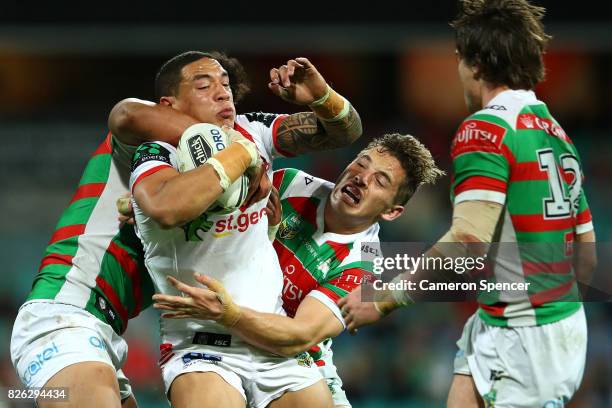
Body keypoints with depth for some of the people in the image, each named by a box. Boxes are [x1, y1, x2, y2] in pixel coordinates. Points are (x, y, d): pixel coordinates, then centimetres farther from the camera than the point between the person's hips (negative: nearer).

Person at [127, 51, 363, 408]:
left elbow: (344, 131, 9)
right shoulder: (157, 155, -12)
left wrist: (321, 96, -14)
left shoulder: (251, 132, 4)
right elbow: (167, 208, -35)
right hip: (202, 348, -6)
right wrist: (240, 154, -22)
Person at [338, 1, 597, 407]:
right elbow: (587, 256, 17)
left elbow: (466, 246, -22)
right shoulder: (558, 133, 12)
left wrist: (383, 299, -15)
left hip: (522, 339, -8)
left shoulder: (486, 128, -13)